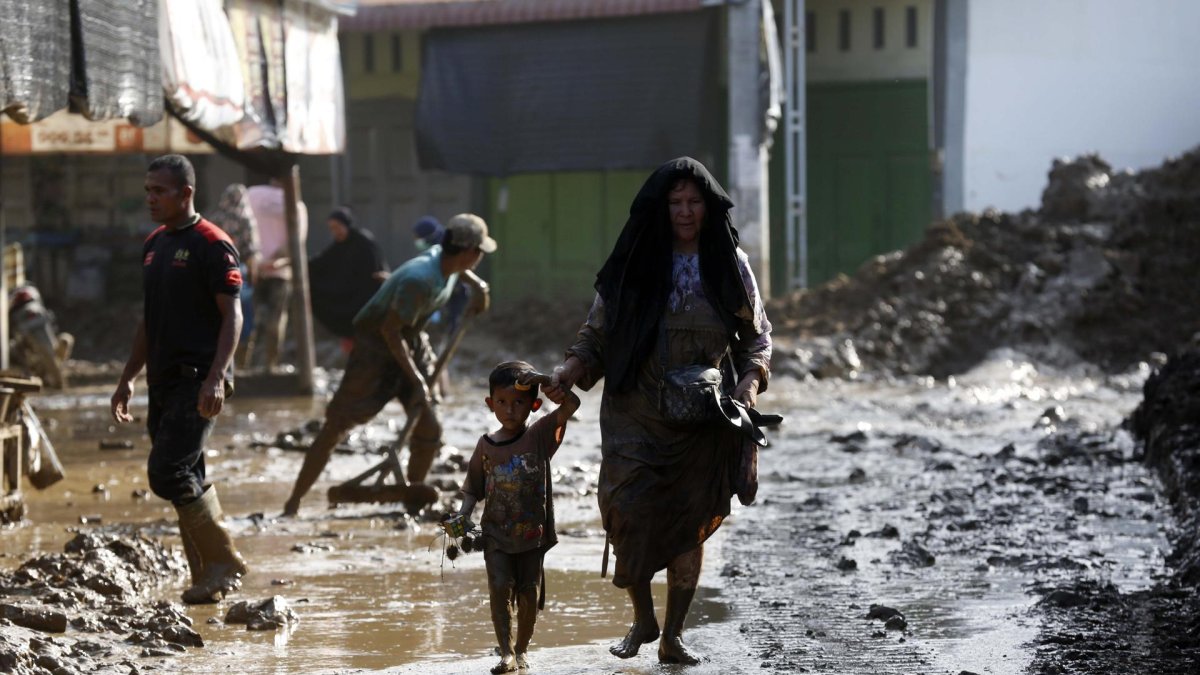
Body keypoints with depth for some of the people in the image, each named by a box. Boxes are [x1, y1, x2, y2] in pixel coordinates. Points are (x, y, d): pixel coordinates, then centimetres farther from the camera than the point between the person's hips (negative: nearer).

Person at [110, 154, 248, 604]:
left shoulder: (212, 245, -8)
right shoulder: (153, 245, 16)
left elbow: (232, 316, -13)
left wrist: (216, 377, -22)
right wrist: (128, 378, 20)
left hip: (198, 381, -8)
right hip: (164, 382, 8)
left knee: (168, 473, -15)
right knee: (187, 481, 8)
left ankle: (224, 560, -2)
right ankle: (207, 578, 13)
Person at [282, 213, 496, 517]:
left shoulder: (445, 258, -6)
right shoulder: (419, 280, -32)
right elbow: (390, 330, -27)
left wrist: (475, 283, 6)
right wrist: (416, 380, -25)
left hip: (412, 344, 8)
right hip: (376, 347, -8)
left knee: (429, 429, 2)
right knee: (335, 426, -7)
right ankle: (293, 502, -3)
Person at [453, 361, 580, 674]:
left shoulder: (540, 435, -5)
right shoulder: (486, 446, 1)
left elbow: (571, 405, -17)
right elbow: (474, 488, 10)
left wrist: (554, 389, -36)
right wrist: (464, 514, -7)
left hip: (532, 533, -1)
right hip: (496, 532, 1)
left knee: (529, 594, 3)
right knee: (499, 586, -15)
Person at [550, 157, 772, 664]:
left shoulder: (730, 265, 4)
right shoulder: (635, 263, 2)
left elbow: (757, 336, 10)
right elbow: (598, 332, 4)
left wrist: (751, 379, -8)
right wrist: (571, 367, -13)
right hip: (636, 417, -1)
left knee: (692, 525, 2)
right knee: (628, 510, -14)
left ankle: (672, 636, 15)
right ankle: (642, 619, 8)